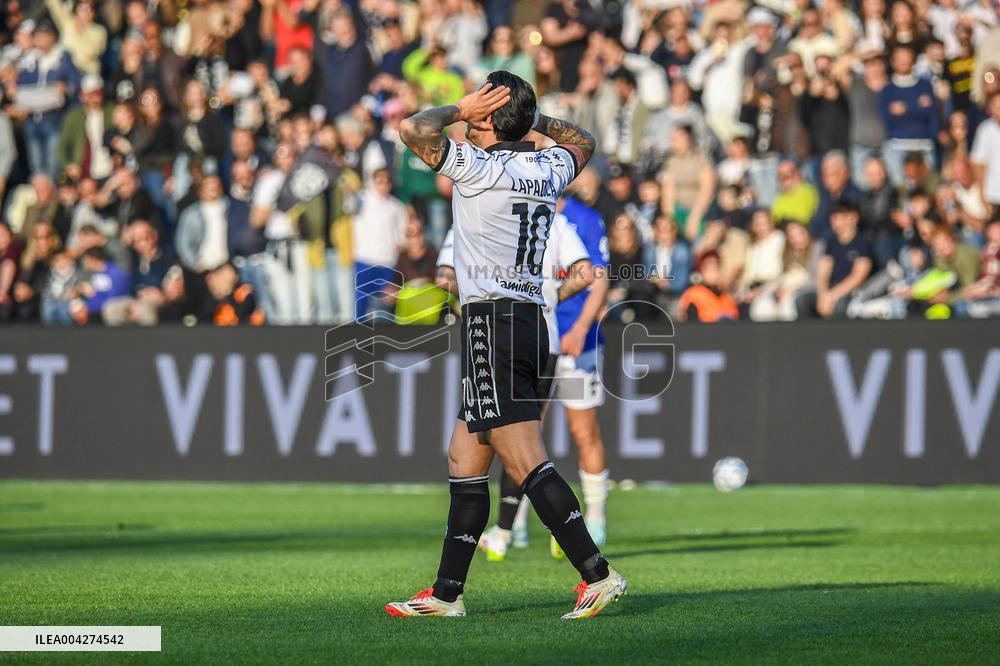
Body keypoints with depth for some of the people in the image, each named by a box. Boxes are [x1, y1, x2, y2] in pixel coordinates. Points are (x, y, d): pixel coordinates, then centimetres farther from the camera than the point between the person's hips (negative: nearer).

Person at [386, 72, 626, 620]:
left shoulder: (479, 165, -10)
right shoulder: (548, 168, 12)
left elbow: (414, 129, -21)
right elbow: (583, 142, 34)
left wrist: (459, 110, -4)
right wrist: (528, 115, 25)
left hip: (493, 322, -9)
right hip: (530, 323, 9)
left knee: (525, 462, -13)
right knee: (463, 461, 13)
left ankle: (597, 574, -20)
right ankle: (447, 593, 15)